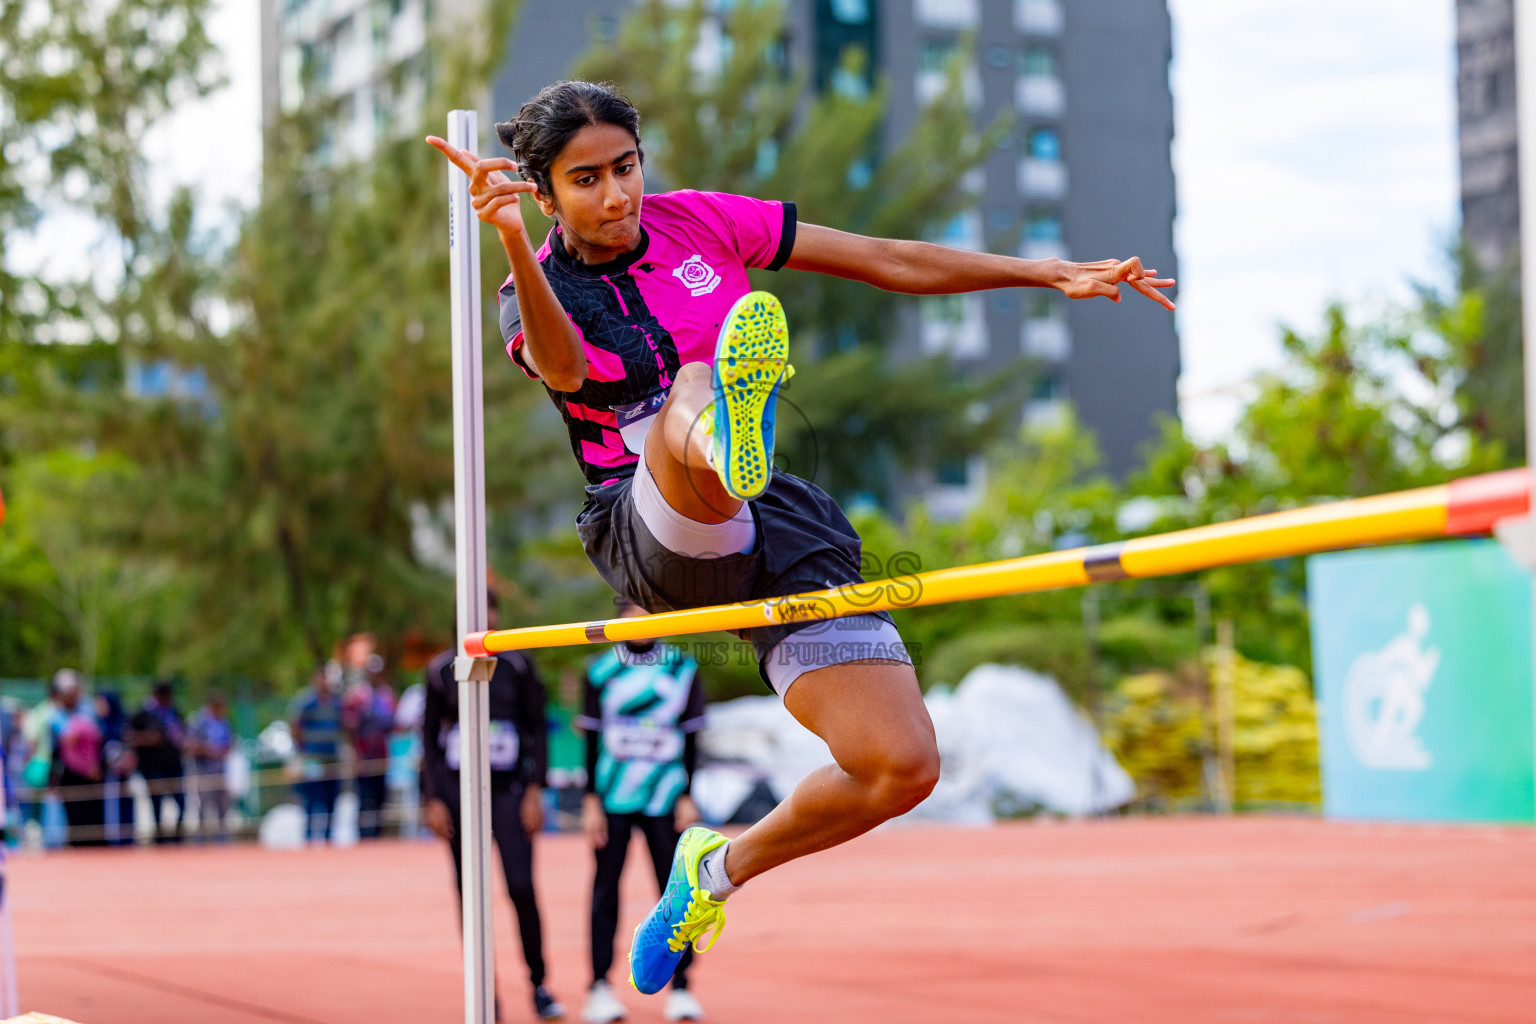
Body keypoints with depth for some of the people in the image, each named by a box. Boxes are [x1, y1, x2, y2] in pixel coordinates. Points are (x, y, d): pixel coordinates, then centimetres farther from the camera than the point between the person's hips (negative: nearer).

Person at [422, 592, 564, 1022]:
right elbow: (430, 737, 8)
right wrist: (433, 799, 1)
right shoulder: (442, 669, 4)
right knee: (470, 893, 1)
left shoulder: (516, 665, 3)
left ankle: (539, 985, 2)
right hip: (458, 789, 1)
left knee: (521, 887, -11)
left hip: (508, 788, -1)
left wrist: (535, 790, -2)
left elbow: (537, 729, 6)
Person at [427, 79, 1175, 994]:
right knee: (689, 392, -37)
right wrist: (512, 244, -47)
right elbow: (562, 369, -27)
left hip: (784, 526, 3)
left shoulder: (701, 223, 6)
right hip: (654, 535, -3)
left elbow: (887, 262, 9)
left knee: (903, 767, -12)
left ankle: (721, 869, 12)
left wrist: (1055, 275, 4)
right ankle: (731, 435, -77)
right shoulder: (536, 293, -1)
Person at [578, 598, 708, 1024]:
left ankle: (680, 988, 6)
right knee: (606, 890, 0)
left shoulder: (683, 669, 5)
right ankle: (601, 987, 7)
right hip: (612, 799, 0)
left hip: (664, 799, 0)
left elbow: (690, 737, 8)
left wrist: (687, 797, 2)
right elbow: (592, 740, 5)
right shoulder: (600, 672, 3)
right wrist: (591, 802, 0)